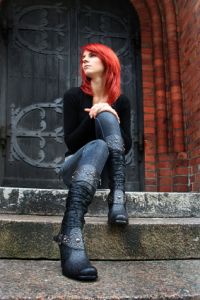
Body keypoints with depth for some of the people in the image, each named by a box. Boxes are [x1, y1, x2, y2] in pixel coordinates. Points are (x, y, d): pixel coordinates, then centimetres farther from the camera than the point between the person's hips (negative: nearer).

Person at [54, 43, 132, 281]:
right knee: (98, 146, -38)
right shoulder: (74, 96, 0)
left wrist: (112, 118, -17)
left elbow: (127, 146, -1)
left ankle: (118, 197, -38)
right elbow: (70, 142, -7)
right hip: (76, 165, -1)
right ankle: (71, 236, -60)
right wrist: (91, 116, -21)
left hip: (106, 170, 2)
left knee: (106, 116, -23)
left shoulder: (121, 101, 5)